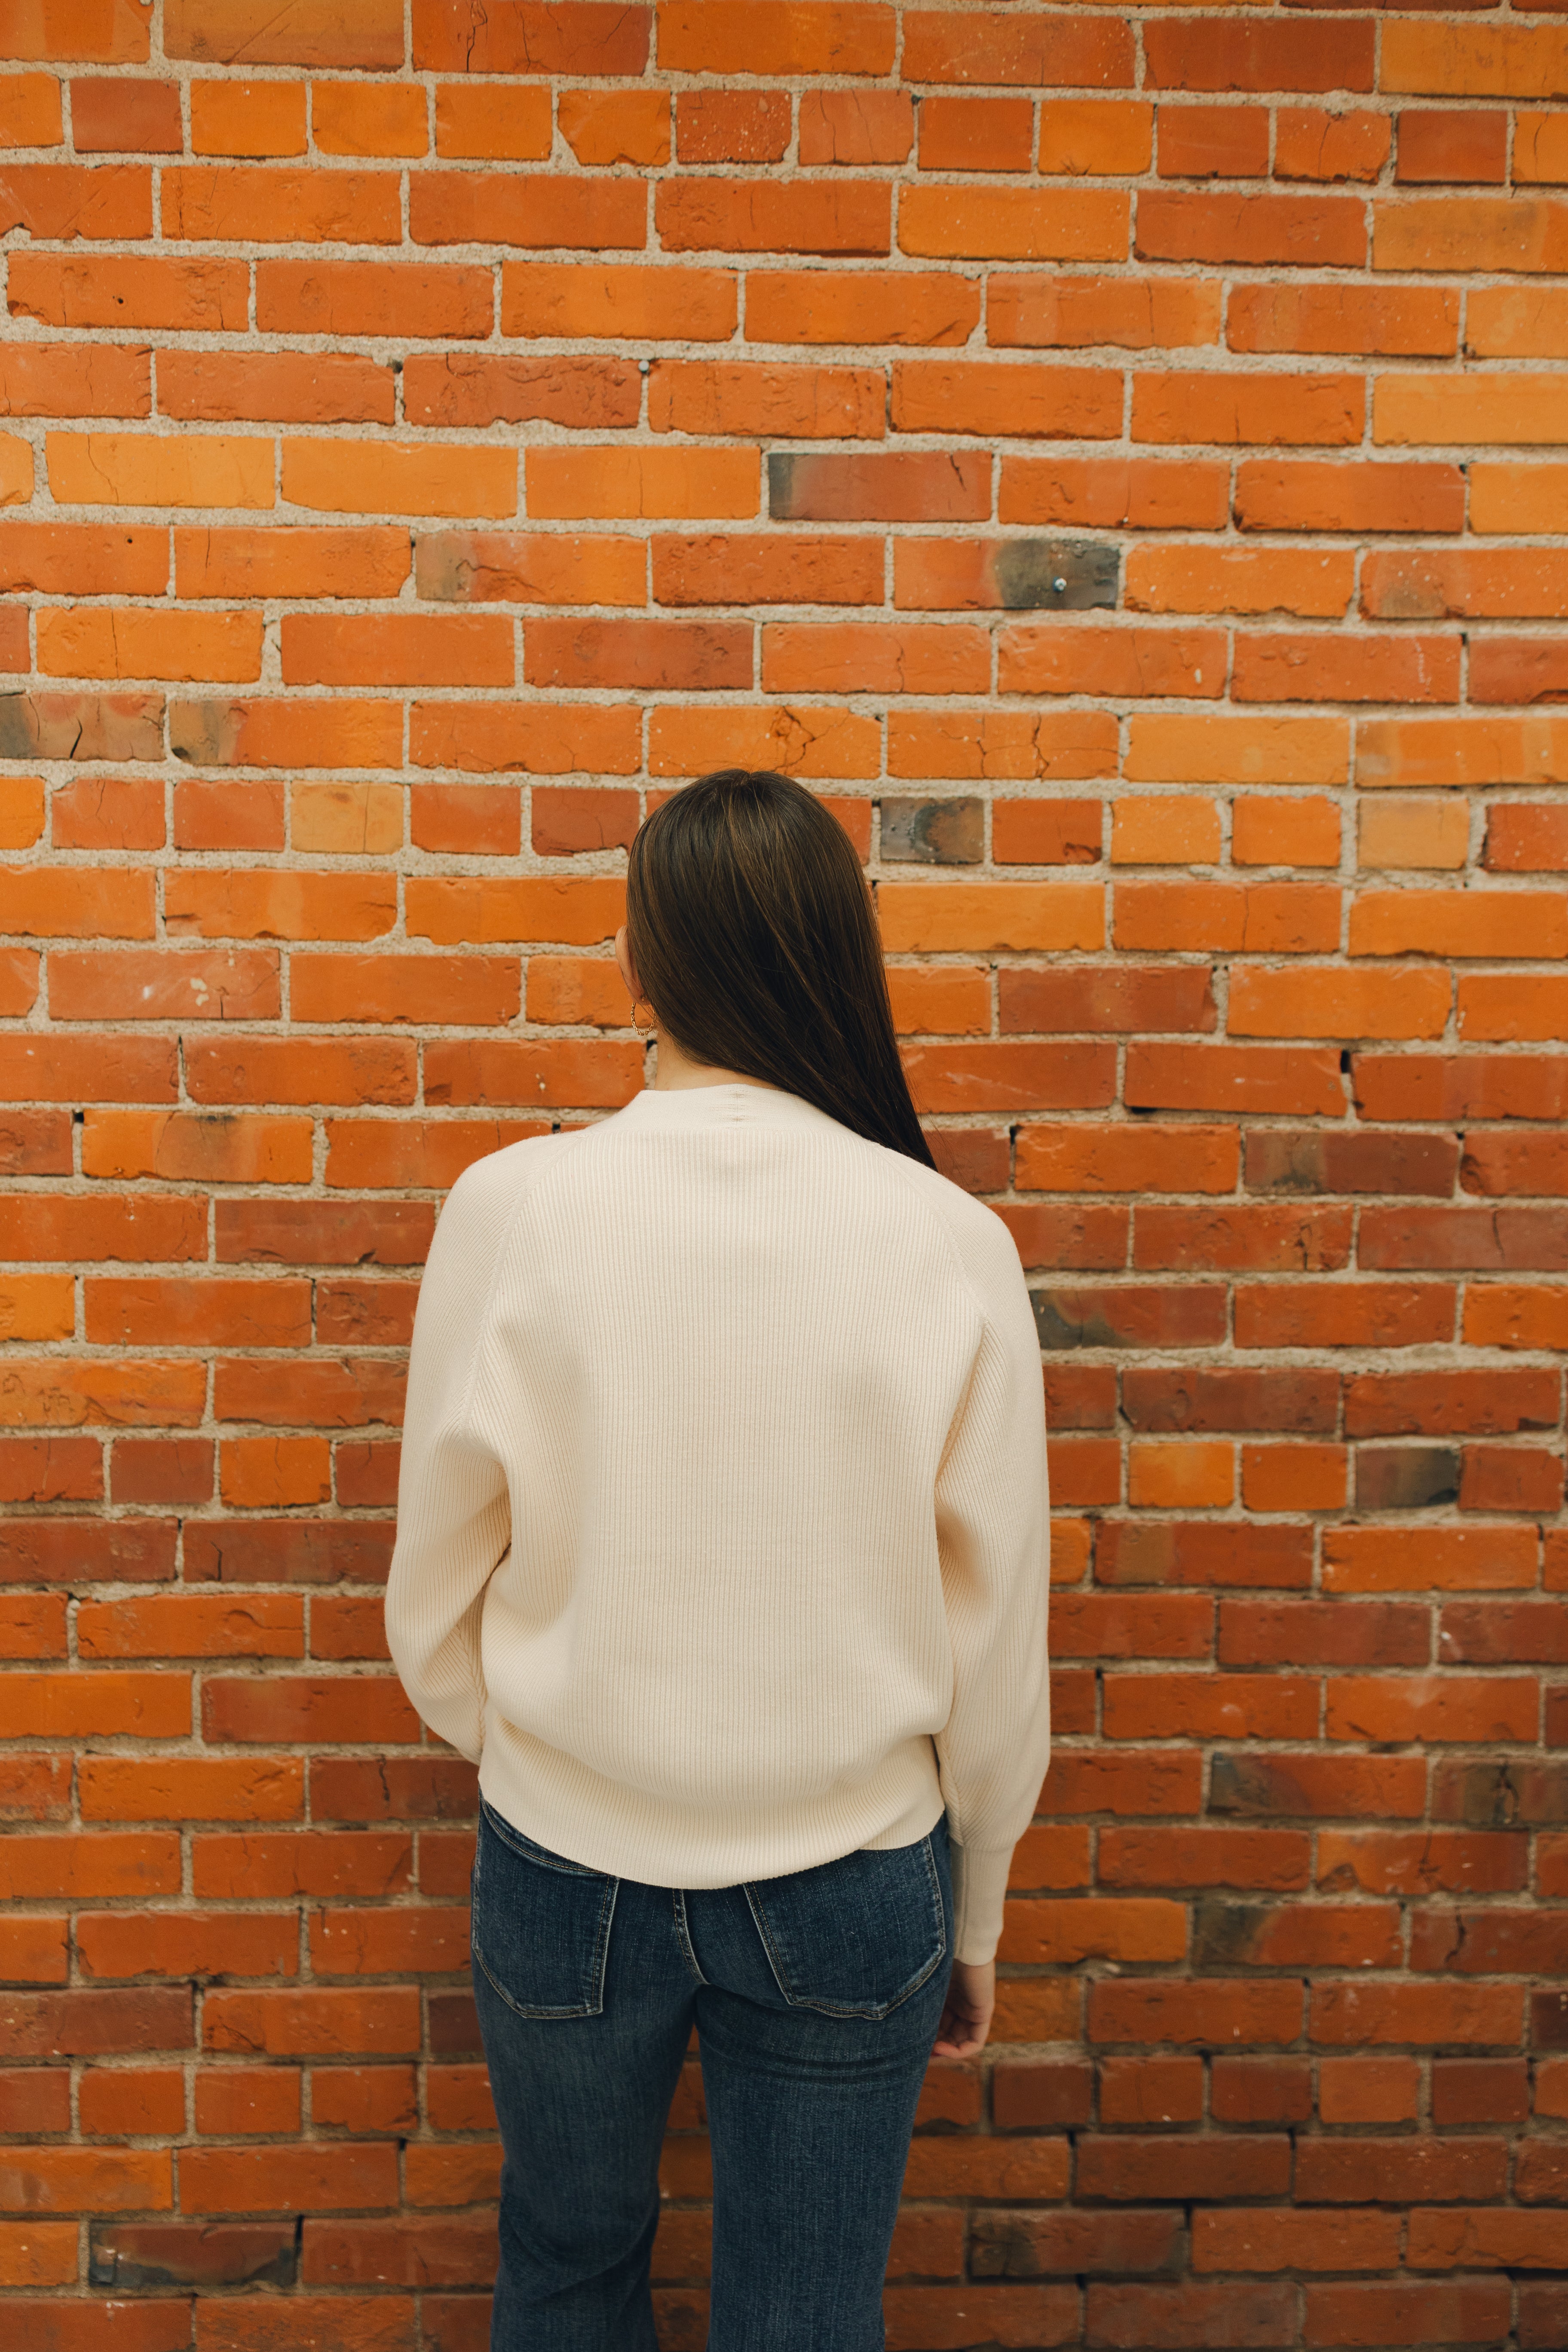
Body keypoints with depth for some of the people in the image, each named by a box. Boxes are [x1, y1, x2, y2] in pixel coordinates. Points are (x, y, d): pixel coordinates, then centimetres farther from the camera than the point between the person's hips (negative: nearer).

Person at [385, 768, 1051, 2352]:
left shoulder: (511, 1211, -15)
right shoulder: (949, 1241, -15)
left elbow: (437, 1601, -5)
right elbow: (997, 1640, -7)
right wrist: (971, 1922, 9)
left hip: (566, 1867, 1)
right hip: (851, 1888, 0)